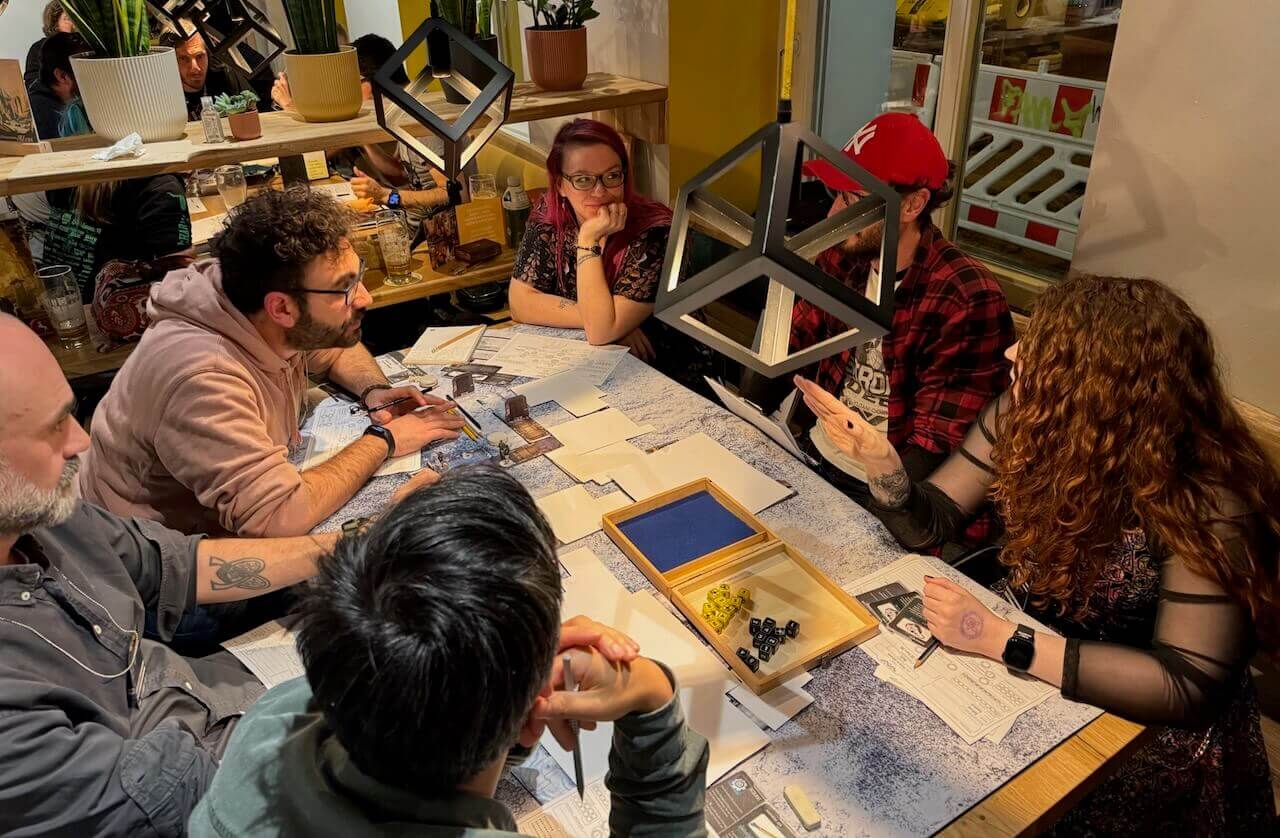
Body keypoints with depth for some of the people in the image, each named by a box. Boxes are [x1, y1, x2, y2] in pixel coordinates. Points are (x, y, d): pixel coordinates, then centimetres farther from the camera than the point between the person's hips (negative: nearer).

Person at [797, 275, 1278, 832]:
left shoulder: (1204, 503, -29)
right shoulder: (1025, 417, -14)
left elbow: (1189, 686, -30)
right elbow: (928, 525, -7)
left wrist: (1003, 642, -36)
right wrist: (882, 462, -28)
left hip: (1137, 716, -5)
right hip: (1024, 635, 5)